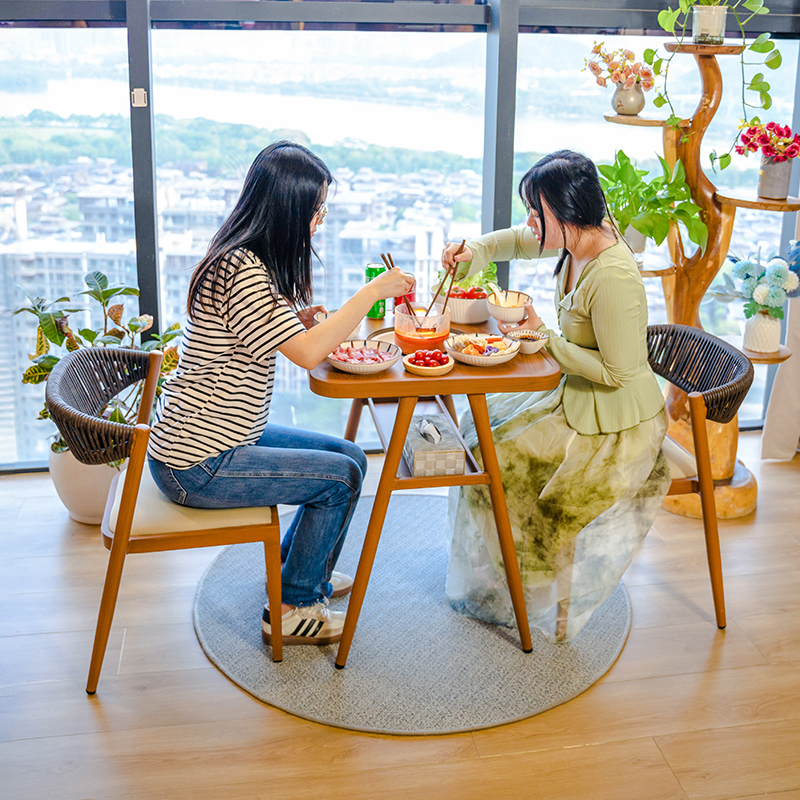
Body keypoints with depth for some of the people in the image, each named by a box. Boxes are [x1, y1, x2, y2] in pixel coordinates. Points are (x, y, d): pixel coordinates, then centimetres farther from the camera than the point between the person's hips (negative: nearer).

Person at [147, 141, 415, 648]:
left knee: (350, 454, 11)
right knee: (341, 475, -7)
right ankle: (292, 609, 8)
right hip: (197, 467, -10)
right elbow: (307, 353, -29)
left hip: (227, 437, 10)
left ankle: (303, 570, 30)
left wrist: (298, 319, 2)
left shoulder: (243, 260, 8)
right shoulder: (243, 271, -24)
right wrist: (372, 292, -20)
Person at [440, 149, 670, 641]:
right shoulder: (581, 238, -4)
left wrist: (544, 337, -22)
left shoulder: (613, 278, -32)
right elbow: (518, 241, 15)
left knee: (499, 461, -8)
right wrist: (472, 254, -4)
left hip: (616, 425, -10)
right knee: (486, 421, 15)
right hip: (582, 398, 10)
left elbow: (617, 371, -28)